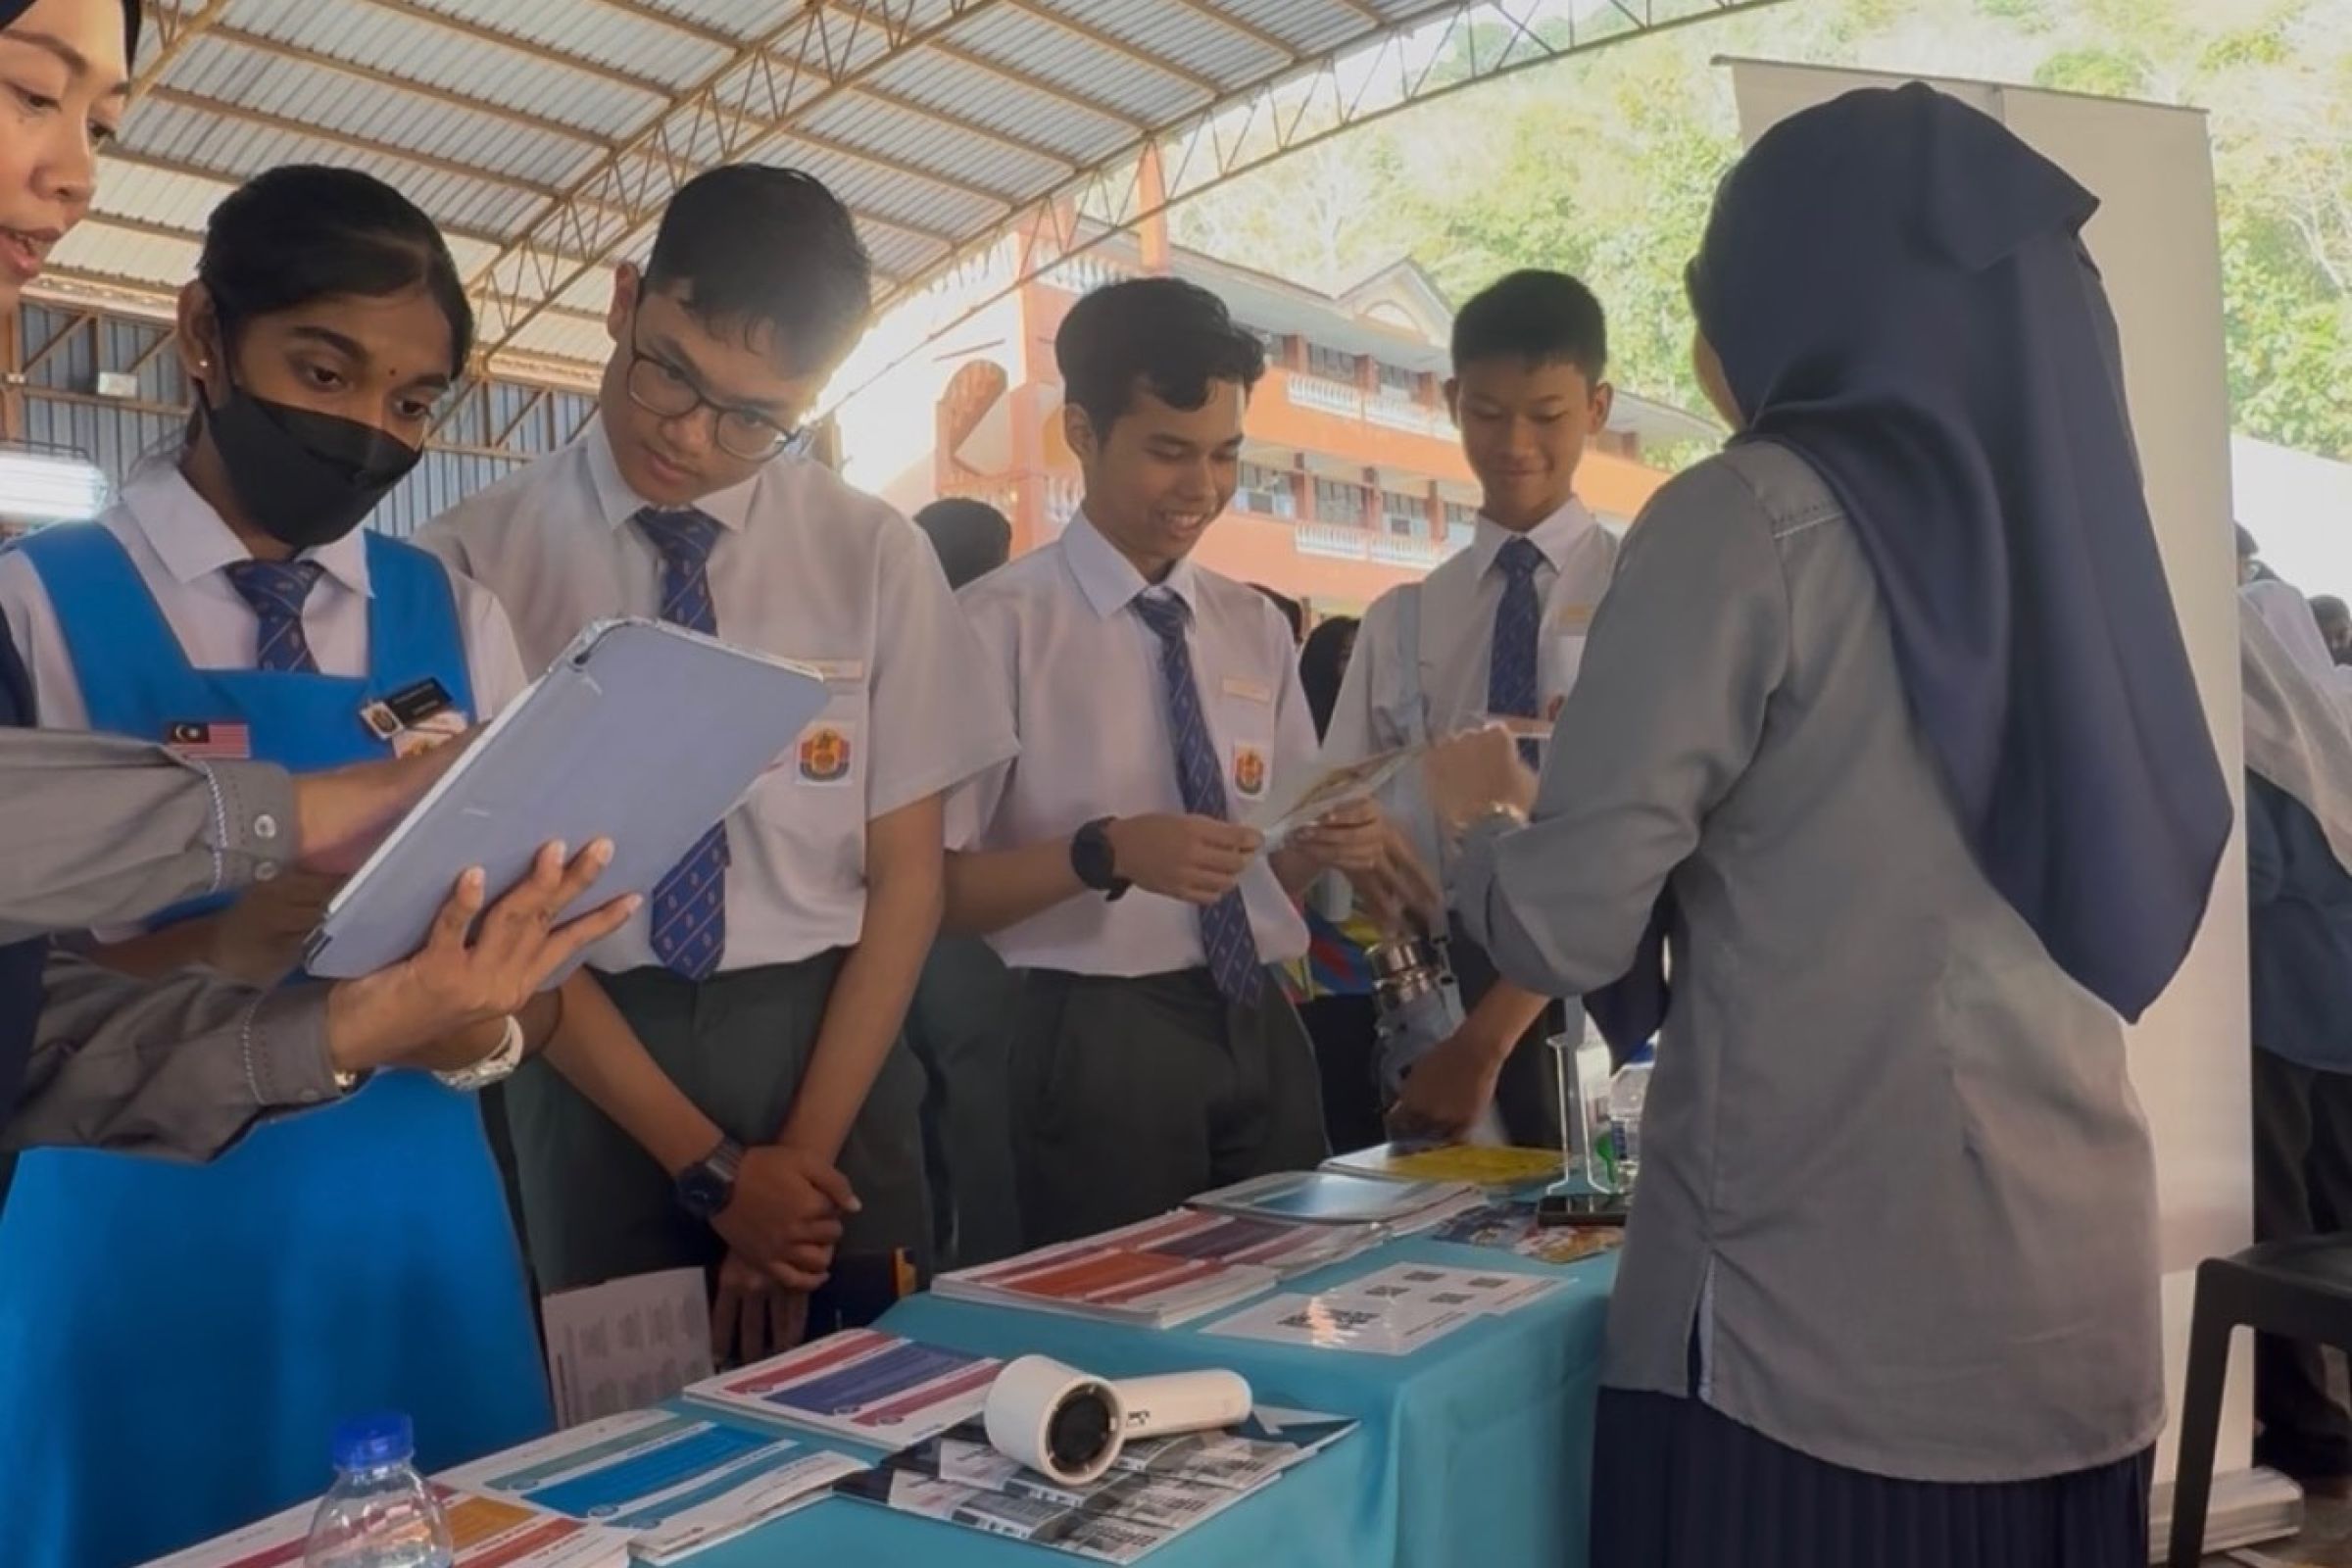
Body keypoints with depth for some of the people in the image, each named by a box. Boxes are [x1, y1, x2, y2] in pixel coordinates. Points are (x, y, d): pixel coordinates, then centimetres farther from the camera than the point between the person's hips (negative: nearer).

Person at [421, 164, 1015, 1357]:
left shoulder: (872, 558, -1)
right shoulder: (478, 560, -5)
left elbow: (908, 878, 1)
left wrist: (807, 1148, -8)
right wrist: (707, 1163, -8)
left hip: (830, 1042, 1)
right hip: (593, 1066, -1)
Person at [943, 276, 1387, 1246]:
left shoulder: (1256, 629, 11)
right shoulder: (1003, 623, -9)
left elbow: (1274, 868, 14)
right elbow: (936, 886, -11)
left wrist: (1325, 844, -7)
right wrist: (1104, 851, -25)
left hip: (1262, 1035, 6)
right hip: (1101, 1047, -5)